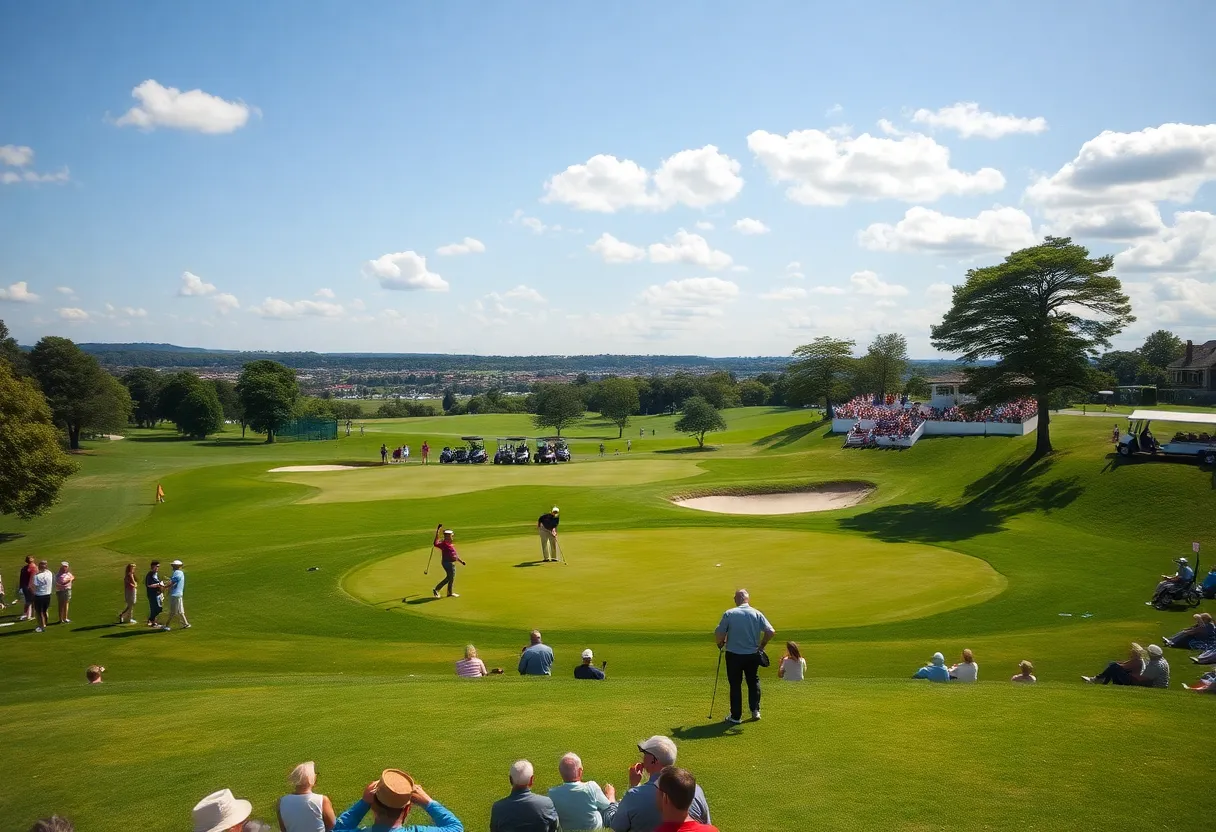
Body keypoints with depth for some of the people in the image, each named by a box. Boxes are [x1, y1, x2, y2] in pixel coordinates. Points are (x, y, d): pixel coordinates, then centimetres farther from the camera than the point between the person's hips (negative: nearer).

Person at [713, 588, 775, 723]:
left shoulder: (729, 614, -10)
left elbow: (719, 635, -12)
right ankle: (755, 710, 19)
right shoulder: (757, 614, -4)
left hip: (733, 655, -2)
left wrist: (720, 644, 10)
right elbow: (770, 632, -9)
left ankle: (736, 716, 11)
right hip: (752, 655, 2)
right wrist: (761, 645, 5)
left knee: (735, 685, 8)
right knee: (753, 682, 21)